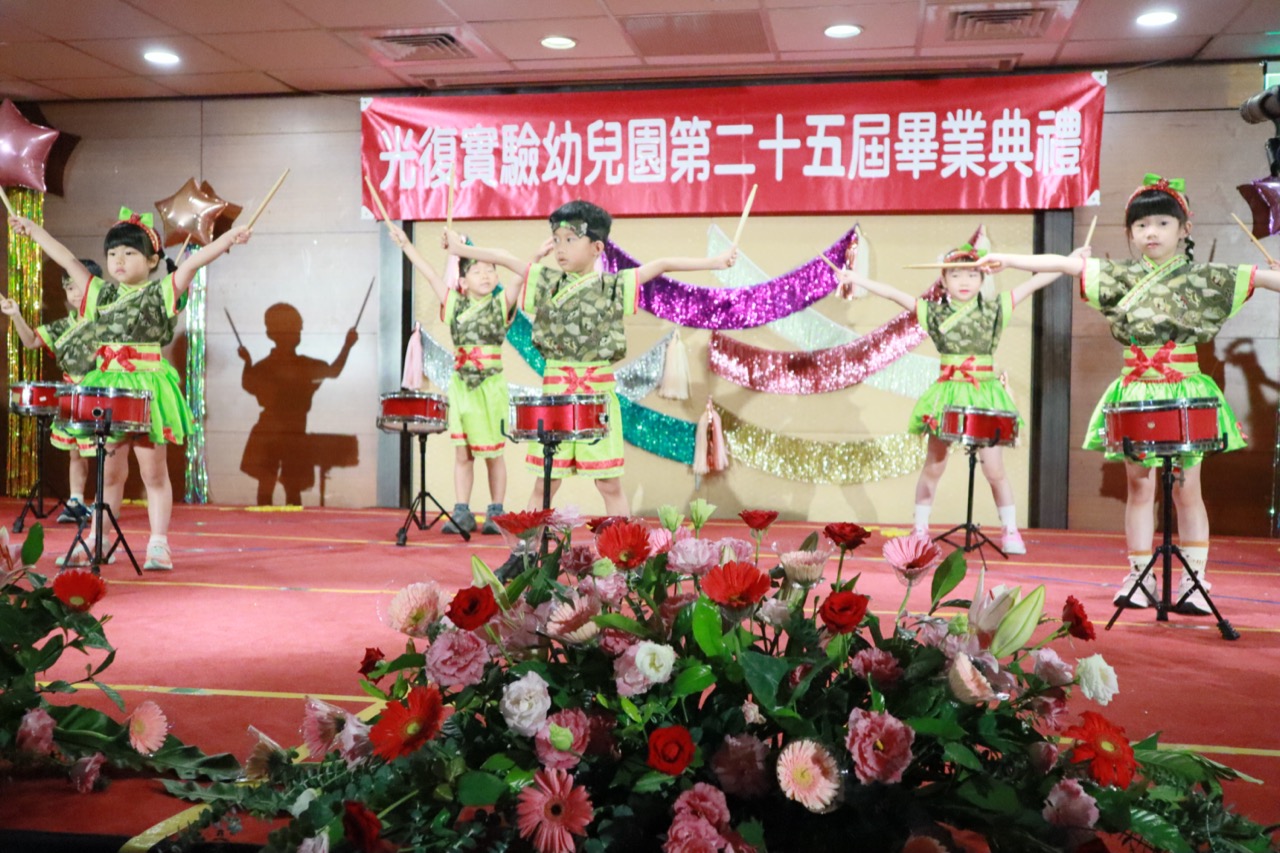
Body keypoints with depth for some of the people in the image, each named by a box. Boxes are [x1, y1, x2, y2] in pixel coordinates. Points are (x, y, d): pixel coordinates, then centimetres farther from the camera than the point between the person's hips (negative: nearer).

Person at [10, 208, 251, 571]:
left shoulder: (162, 292, -2)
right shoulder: (100, 293, 13)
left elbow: (193, 261, -16)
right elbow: (67, 258, 20)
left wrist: (228, 239, -27)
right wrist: (32, 228, 26)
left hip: (147, 389, -5)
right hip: (106, 388, 5)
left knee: (153, 470, 1)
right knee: (110, 471, 12)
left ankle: (159, 545, 5)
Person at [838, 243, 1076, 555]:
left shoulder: (994, 309, 4)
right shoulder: (934, 312, 3)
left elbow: (1034, 282, 3)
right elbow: (894, 294, -4)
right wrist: (855, 278, -10)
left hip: (985, 395, 0)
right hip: (946, 393, 1)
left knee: (994, 469, -2)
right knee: (933, 466, 7)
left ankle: (1010, 532, 12)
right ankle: (920, 530, 18)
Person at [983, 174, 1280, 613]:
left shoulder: (1202, 278, 2)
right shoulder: (1121, 276, 6)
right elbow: (1065, 264, 1)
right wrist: (1008, 259, -4)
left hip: (1183, 392, -2)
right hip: (1134, 392, 2)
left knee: (1186, 489, 1)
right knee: (1139, 486, 7)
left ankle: (1195, 581, 8)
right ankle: (1140, 577, 15)